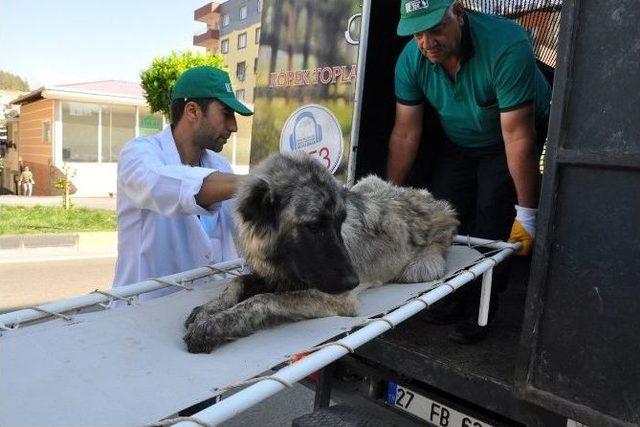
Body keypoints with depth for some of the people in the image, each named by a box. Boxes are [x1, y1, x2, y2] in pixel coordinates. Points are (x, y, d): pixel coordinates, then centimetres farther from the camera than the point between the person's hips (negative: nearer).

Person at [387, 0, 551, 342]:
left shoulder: (506, 46, -35)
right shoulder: (411, 59, -20)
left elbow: (517, 137, -34)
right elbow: (405, 135, -15)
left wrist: (526, 215, -30)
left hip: (511, 136, -4)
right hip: (457, 141, 5)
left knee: (493, 220, -13)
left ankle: (478, 311, 4)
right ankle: (449, 299, 15)